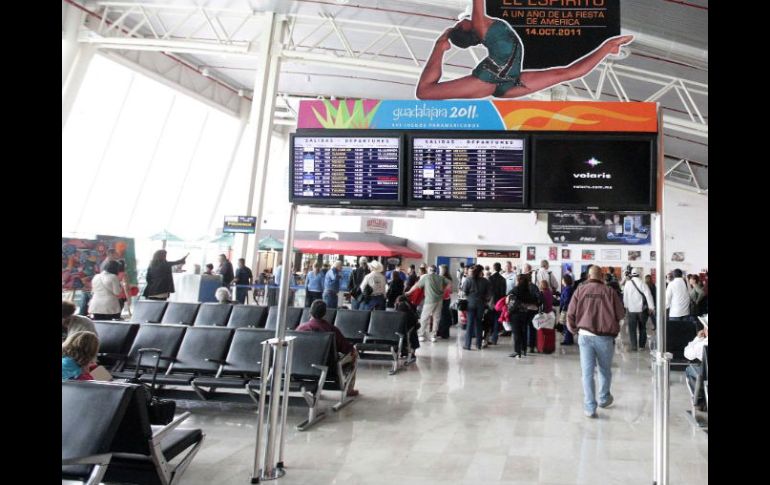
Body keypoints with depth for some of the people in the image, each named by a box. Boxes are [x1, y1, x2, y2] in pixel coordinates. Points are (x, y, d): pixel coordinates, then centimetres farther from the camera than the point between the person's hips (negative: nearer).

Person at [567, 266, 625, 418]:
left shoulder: (580, 290, 1)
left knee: (587, 372, 5)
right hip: (605, 337, 0)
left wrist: (574, 330, 17)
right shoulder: (609, 291, -1)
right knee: (605, 370, 20)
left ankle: (590, 407, 4)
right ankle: (604, 399, 37)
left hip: (585, 335, 0)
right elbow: (620, 314, 3)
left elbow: (571, 314, 0)